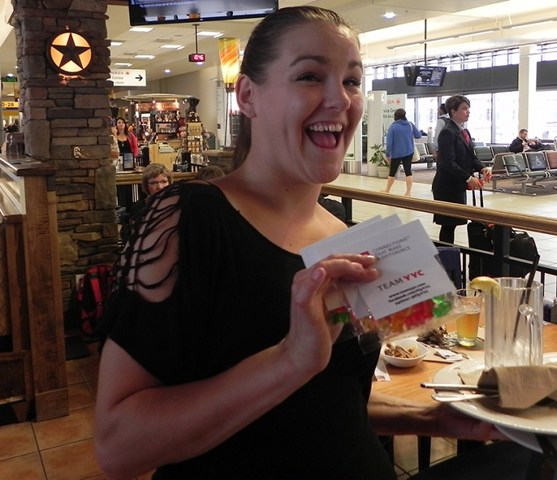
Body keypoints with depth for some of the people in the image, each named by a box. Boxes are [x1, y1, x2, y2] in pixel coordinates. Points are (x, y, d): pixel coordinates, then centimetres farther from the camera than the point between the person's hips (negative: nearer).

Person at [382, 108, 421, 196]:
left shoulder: (393, 126, -9)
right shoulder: (410, 124, 1)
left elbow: (389, 142, -12)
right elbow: (418, 135, 9)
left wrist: (388, 154, -5)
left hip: (396, 153, -2)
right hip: (408, 152, 3)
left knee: (392, 172, 11)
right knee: (408, 171, 4)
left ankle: (387, 190, 24)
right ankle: (408, 192, -1)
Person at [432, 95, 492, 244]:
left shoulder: (464, 131, 13)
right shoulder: (447, 133, -15)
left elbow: (470, 156, 15)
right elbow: (448, 163, -22)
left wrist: (482, 168, -4)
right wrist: (468, 178, -25)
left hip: (458, 186, 9)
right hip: (447, 187, -9)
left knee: (452, 224, 11)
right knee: (448, 225, -3)